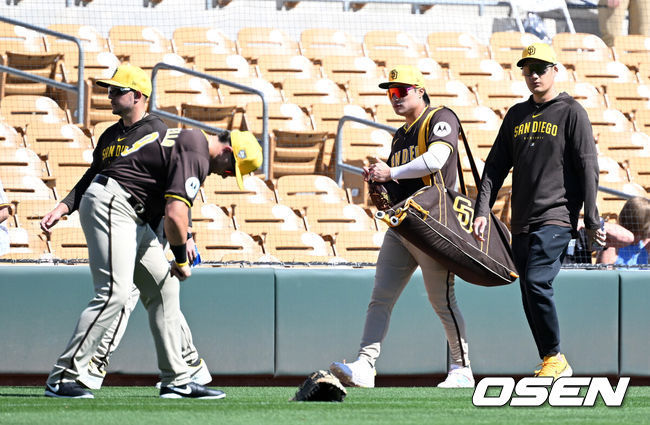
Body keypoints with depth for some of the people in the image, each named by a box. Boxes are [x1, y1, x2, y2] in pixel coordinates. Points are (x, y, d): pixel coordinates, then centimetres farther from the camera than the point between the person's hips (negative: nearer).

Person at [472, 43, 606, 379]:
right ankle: (550, 365, 10)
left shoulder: (571, 112, 0)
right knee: (530, 297, 4)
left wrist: (592, 221, -9)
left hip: (557, 217, -6)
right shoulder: (516, 115, 16)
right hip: (522, 222, 6)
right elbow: (496, 166, 15)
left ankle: (556, 359, -11)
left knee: (537, 282, -21)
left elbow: (588, 168, -4)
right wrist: (482, 210, 3)